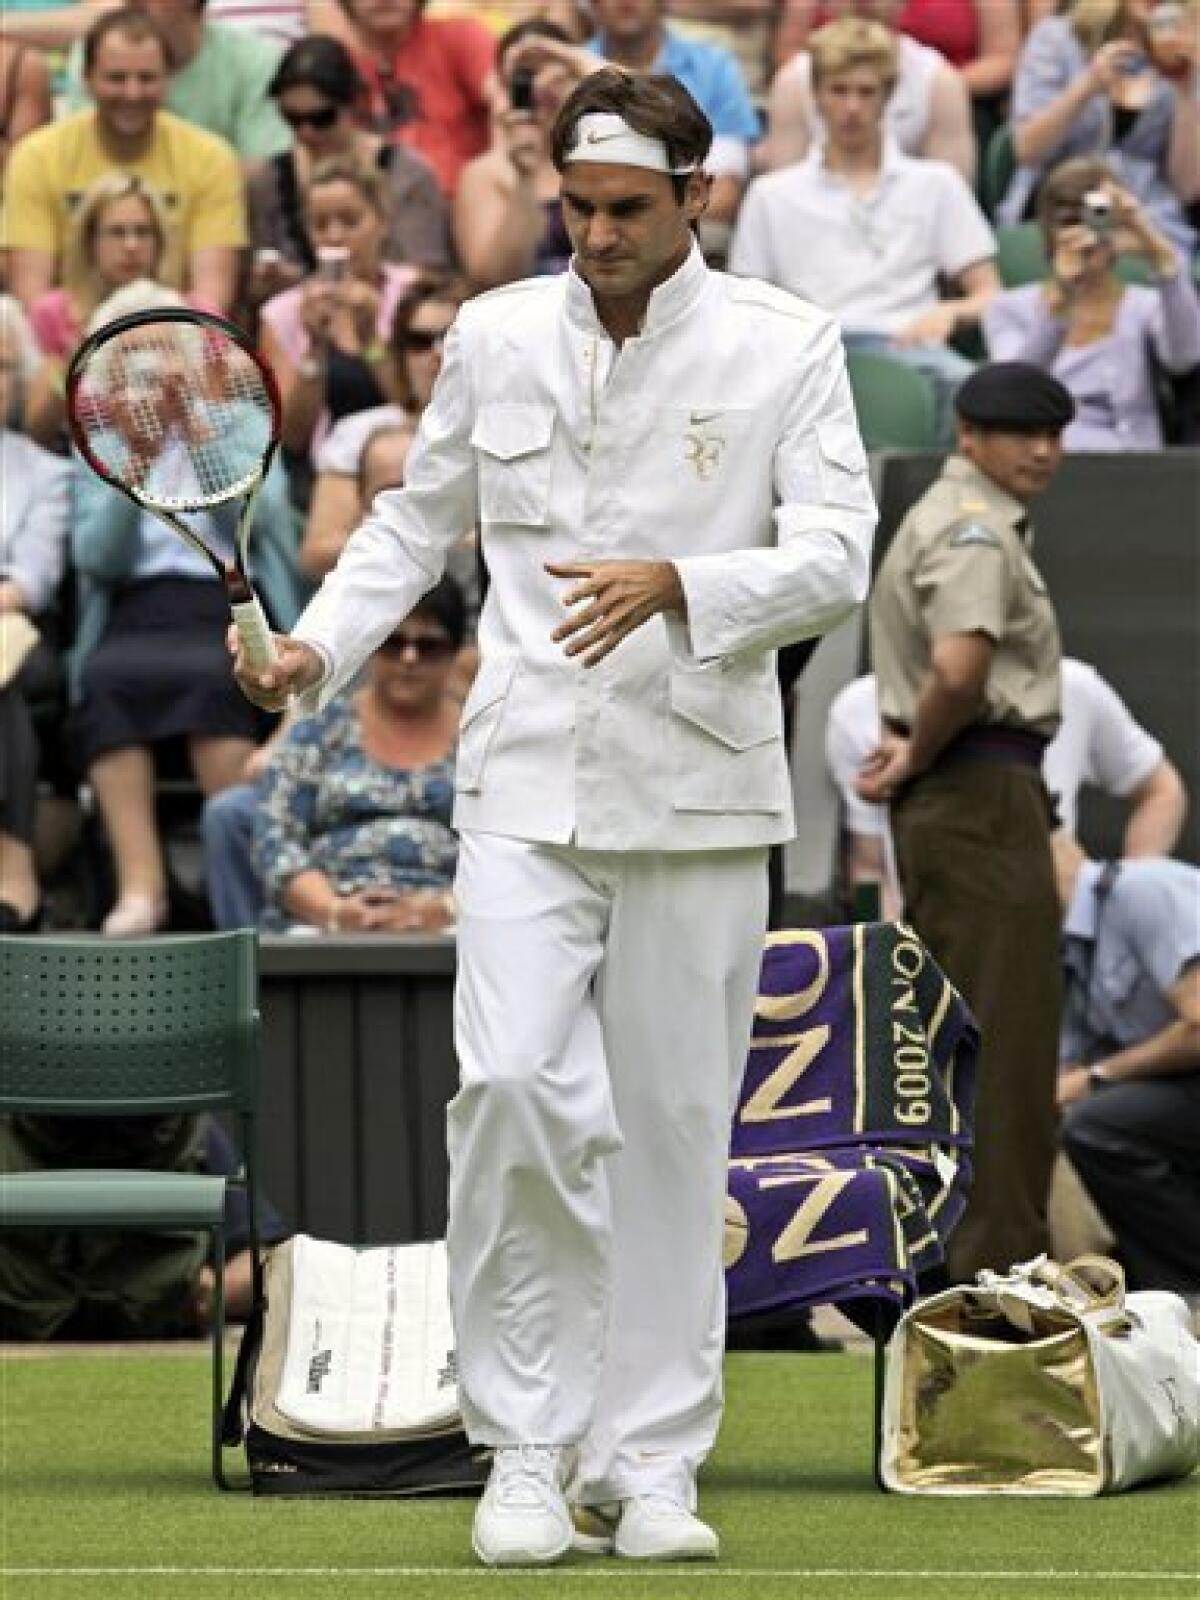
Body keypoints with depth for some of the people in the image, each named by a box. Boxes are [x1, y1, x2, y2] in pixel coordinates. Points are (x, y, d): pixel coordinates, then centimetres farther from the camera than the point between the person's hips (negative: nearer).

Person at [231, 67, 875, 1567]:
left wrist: (677, 586, -23)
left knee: (673, 1126, 2)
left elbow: (834, 555, -7)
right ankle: (528, 1445, -7)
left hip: (697, 796, -1)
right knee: (512, 1084, -15)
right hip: (526, 782, 1)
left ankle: (646, 1464, 11)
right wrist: (320, 643, 3)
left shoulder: (785, 347, 0)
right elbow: (416, 518, 19)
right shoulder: (495, 336, 8)